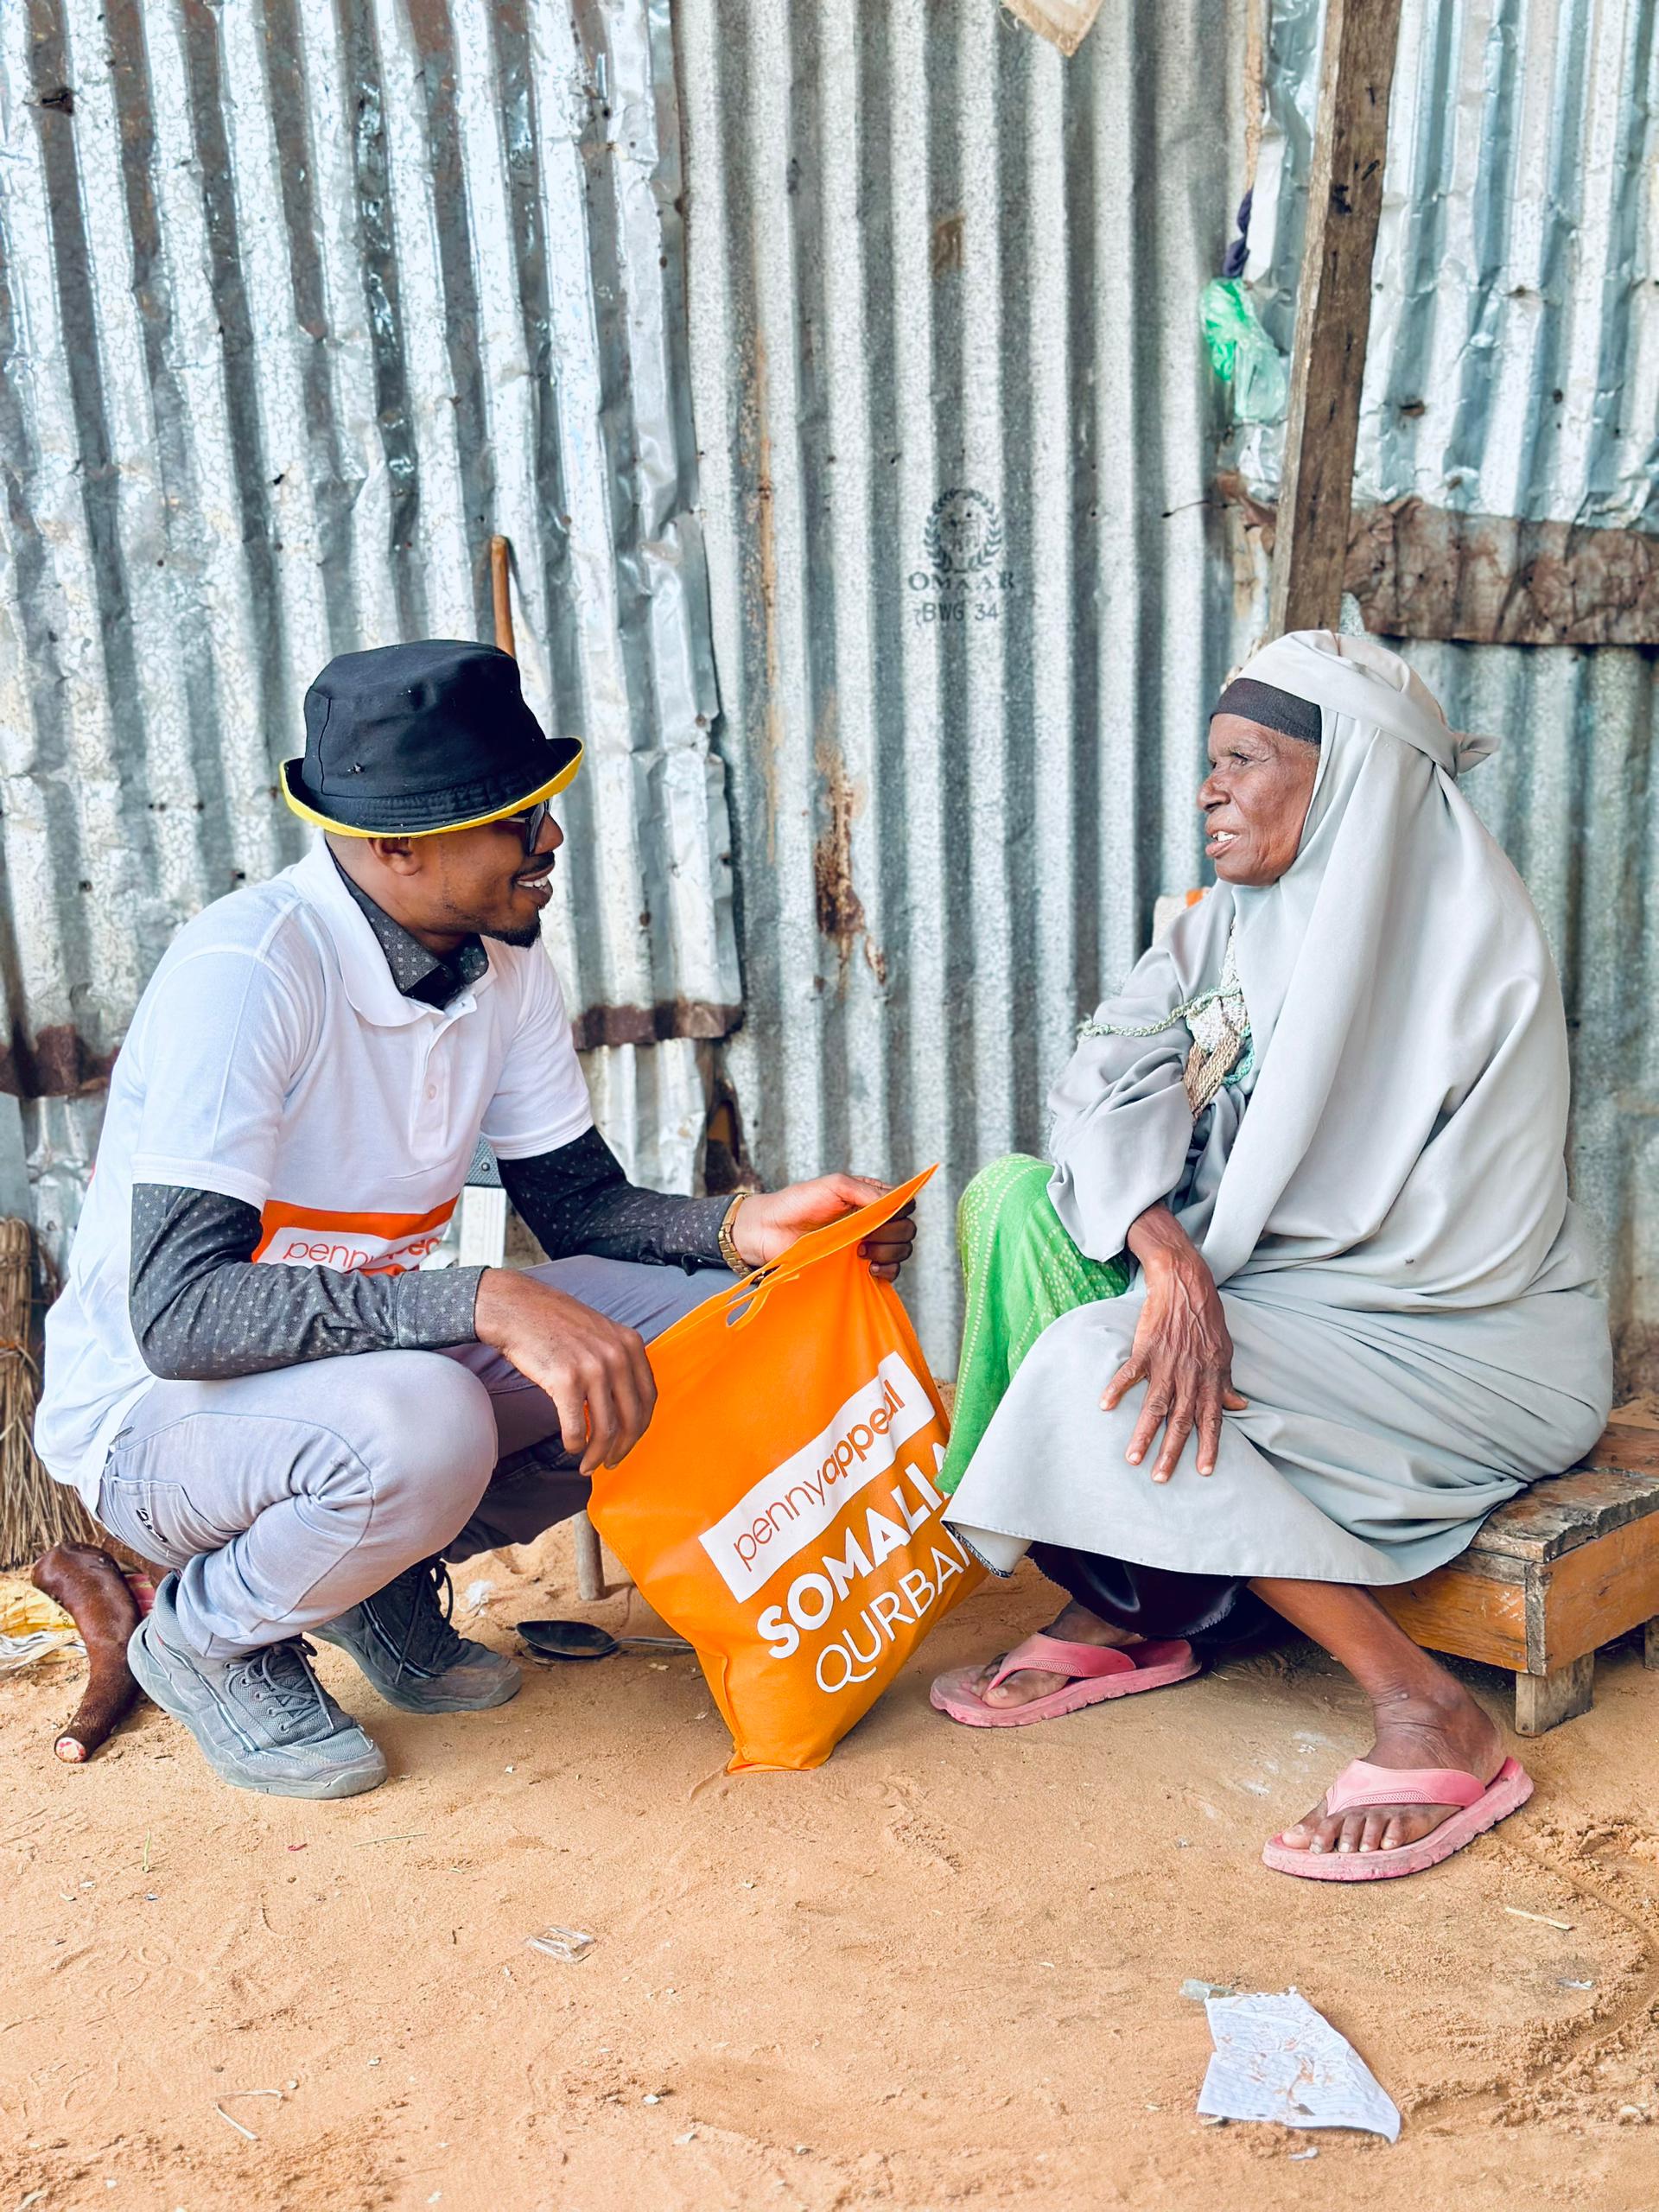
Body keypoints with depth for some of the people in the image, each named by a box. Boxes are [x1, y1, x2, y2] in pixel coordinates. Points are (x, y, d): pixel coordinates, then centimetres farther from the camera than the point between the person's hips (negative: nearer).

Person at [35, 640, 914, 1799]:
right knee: (419, 1429, -38)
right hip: (158, 1410, -6)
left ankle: (385, 1573, 7)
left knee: (693, 1322, -10)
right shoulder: (243, 972, -27)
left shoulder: (505, 961, -4)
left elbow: (583, 1203, 2)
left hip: (380, 1353, 7)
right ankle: (209, 1632, -3)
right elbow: (179, 1310, -33)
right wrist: (490, 1304, -43)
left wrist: (745, 1225, -18)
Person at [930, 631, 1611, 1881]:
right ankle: (1120, 1612, -5)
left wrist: (1226, 1291, -20)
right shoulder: (1233, 922, 5)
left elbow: (1473, 1240, -21)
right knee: (1016, 1198, -9)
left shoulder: (1475, 947, -16)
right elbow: (1113, 1071, -11)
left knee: (1103, 1363, -27)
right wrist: (1165, 1250, -30)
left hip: (1473, 1345, -7)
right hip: (1282, 1290, 8)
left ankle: (1431, 1717, -21)